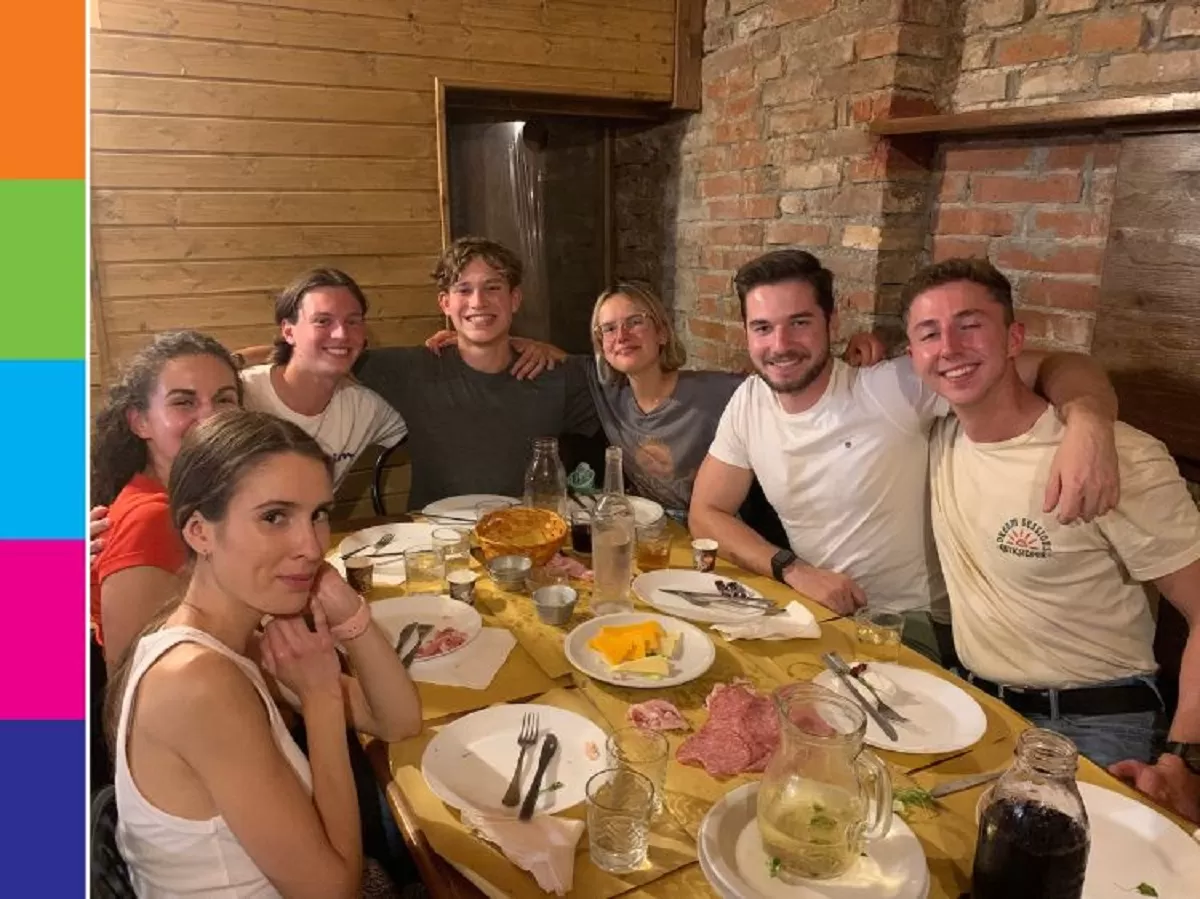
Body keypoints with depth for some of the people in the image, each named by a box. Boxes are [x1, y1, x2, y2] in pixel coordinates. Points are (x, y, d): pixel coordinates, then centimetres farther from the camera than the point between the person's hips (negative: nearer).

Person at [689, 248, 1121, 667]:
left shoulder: (893, 389, -18)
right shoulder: (748, 403, -3)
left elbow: (1053, 365, -18)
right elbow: (706, 513, 0)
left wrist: (1089, 421, -42)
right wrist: (794, 570, -15)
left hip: (912, 621, -4)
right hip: (815, 608, 5)